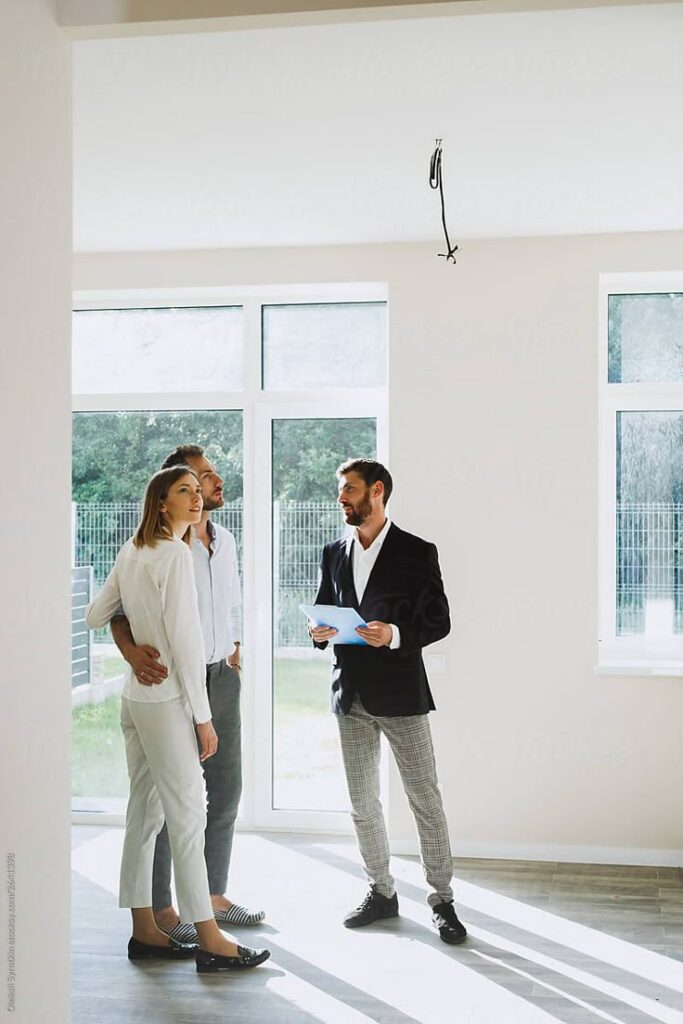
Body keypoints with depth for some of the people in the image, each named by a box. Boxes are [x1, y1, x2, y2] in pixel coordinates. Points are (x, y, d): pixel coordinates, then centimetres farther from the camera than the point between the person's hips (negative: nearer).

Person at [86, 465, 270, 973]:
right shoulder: (175, 554, -15)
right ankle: (210, 941, 2)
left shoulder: (132, 552, 10)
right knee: (188, 813, -4)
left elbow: (95, 616, 18)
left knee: (144, 811, 12)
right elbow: (184, 637, -18)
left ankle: (144, 931, 20)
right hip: (166, 701, -9)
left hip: (136, 697, 9)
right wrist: (203, 717, -15)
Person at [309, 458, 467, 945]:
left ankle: (442, 899, 10)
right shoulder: (334, 553, 11)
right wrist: (320, 632, -5)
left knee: (426, 800, -1)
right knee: (363, 803, 12)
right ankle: (381, 892, 25)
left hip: (400, 693, -5)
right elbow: (323, 612, 18)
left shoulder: (417, 552, -4)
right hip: (351, 694, 5)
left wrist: (396, 635, -23)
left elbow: (439, 621, -5)